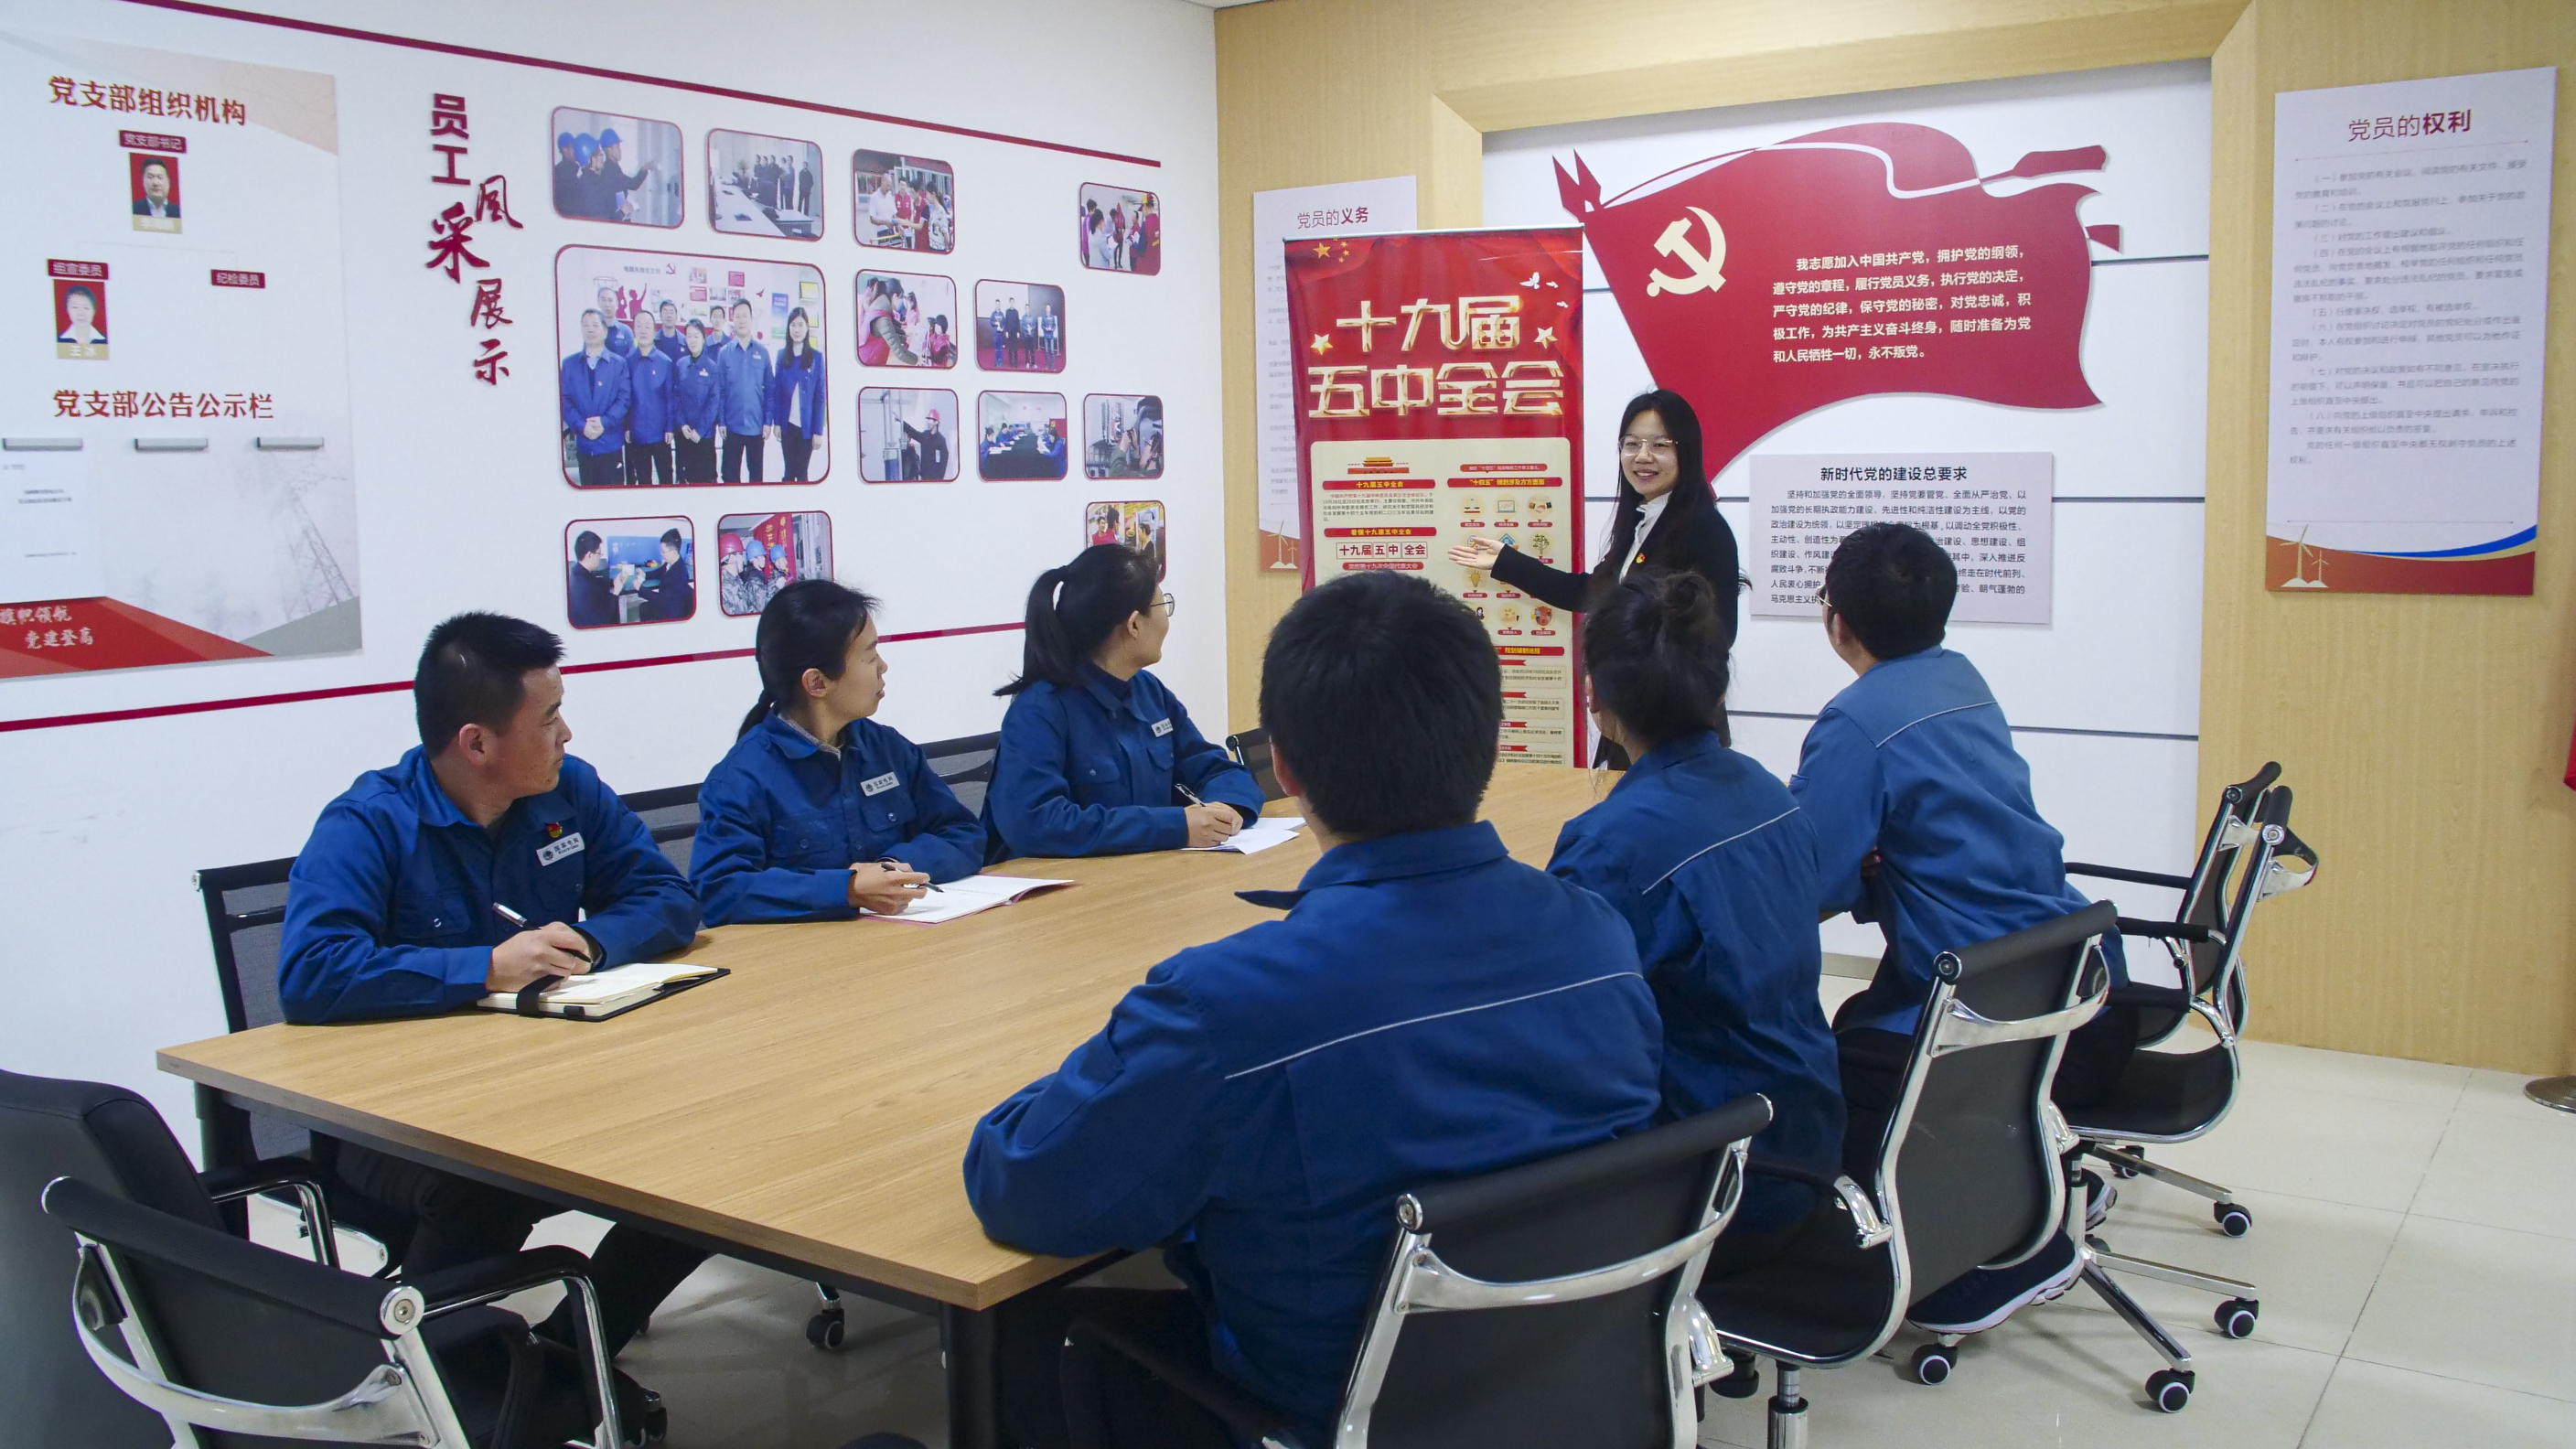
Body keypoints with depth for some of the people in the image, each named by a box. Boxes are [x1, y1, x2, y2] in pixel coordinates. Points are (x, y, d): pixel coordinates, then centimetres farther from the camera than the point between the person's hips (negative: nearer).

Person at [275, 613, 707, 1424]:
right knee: (488, 1189, -37)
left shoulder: (569, 793, 4)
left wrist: (589, 943, -18)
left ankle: (566, 1354, 5)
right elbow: (309, 975, -28)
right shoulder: (367, 826, -14)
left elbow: (667, 899, 3)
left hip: (545, 1084, 6)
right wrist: (486, 969, -29)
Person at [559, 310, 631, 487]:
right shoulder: (569, 364, 7)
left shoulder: (619, 363, 3)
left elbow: (624, 398, -4)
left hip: (610, 442, -2)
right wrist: (582, 426, -14)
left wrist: (604, 422, -17)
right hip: (583, 443, 2)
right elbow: (564, 399, 1)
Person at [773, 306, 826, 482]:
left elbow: (820, 397, -3)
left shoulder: (816, 357, -2)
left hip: (806, 426, -2)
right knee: (789, 472, 7)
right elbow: (775, 392, 7)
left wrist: (818, 430, -7)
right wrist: (777, 423, -1)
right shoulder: (782, 356, 5)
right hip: (787, 424, 2)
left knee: (802, 473, 2)